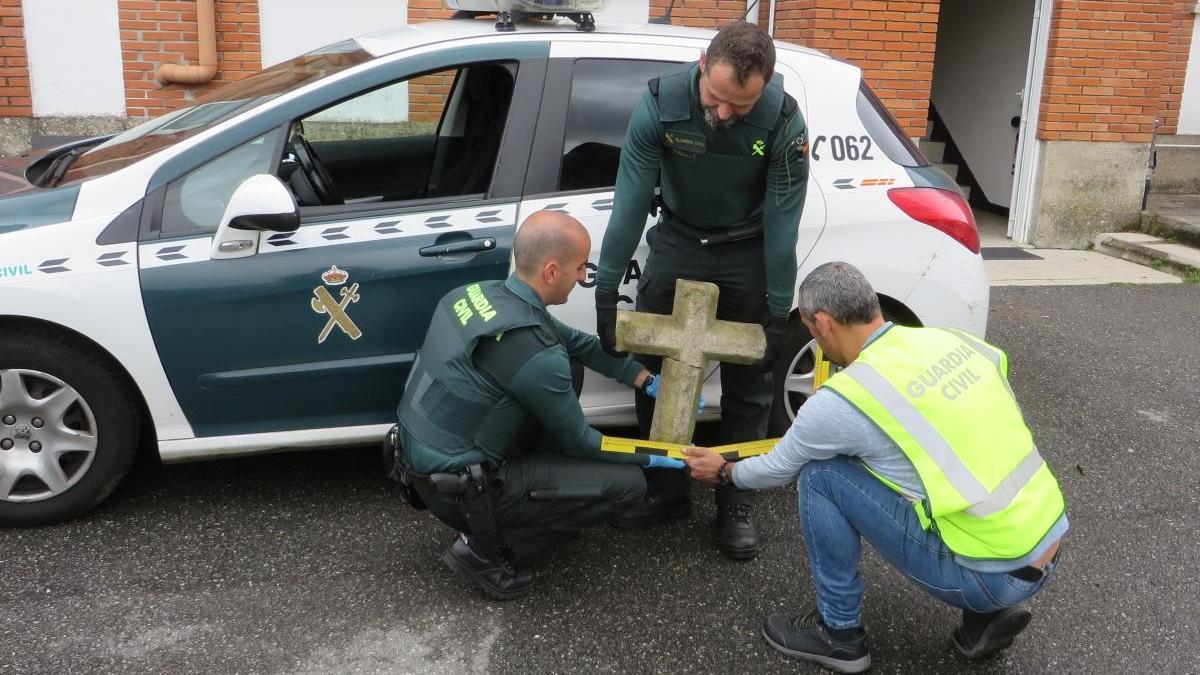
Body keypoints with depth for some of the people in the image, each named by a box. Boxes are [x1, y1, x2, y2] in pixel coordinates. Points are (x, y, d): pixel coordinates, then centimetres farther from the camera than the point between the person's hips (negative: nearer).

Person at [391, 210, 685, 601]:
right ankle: (486, 549, 0)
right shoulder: (534, 353, -28)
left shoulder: (481, 293, -2)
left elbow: (576, 342, 11)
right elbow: (578, 441, -11)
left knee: (566, 375, 15)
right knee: (628, 483, -6)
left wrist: (647, 380, 11)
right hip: (458, 489, -8)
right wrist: (653, 457, 3)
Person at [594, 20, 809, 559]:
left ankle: (736, 505, 20)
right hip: (676, 241, 2)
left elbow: (781, 222, -20)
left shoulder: (784, 121, -26)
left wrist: (778, 315, -16)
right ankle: (665, 493, 20)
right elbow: (630, 201, -22)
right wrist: (606, 293, -21)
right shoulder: (660, 102, -25)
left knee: (747, 386, 4)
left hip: (746, 252, -1)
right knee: (653, 371, 4)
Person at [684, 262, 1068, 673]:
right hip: (1048, 554, 7)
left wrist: (723, 472, 27)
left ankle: (839, 633, 12)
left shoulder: (842, 400, -13)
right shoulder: (951, 339, 4)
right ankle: (984, 618, 20)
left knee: (820, 476, -1)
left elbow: (778, 469, 5)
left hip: (995, 575, -7)